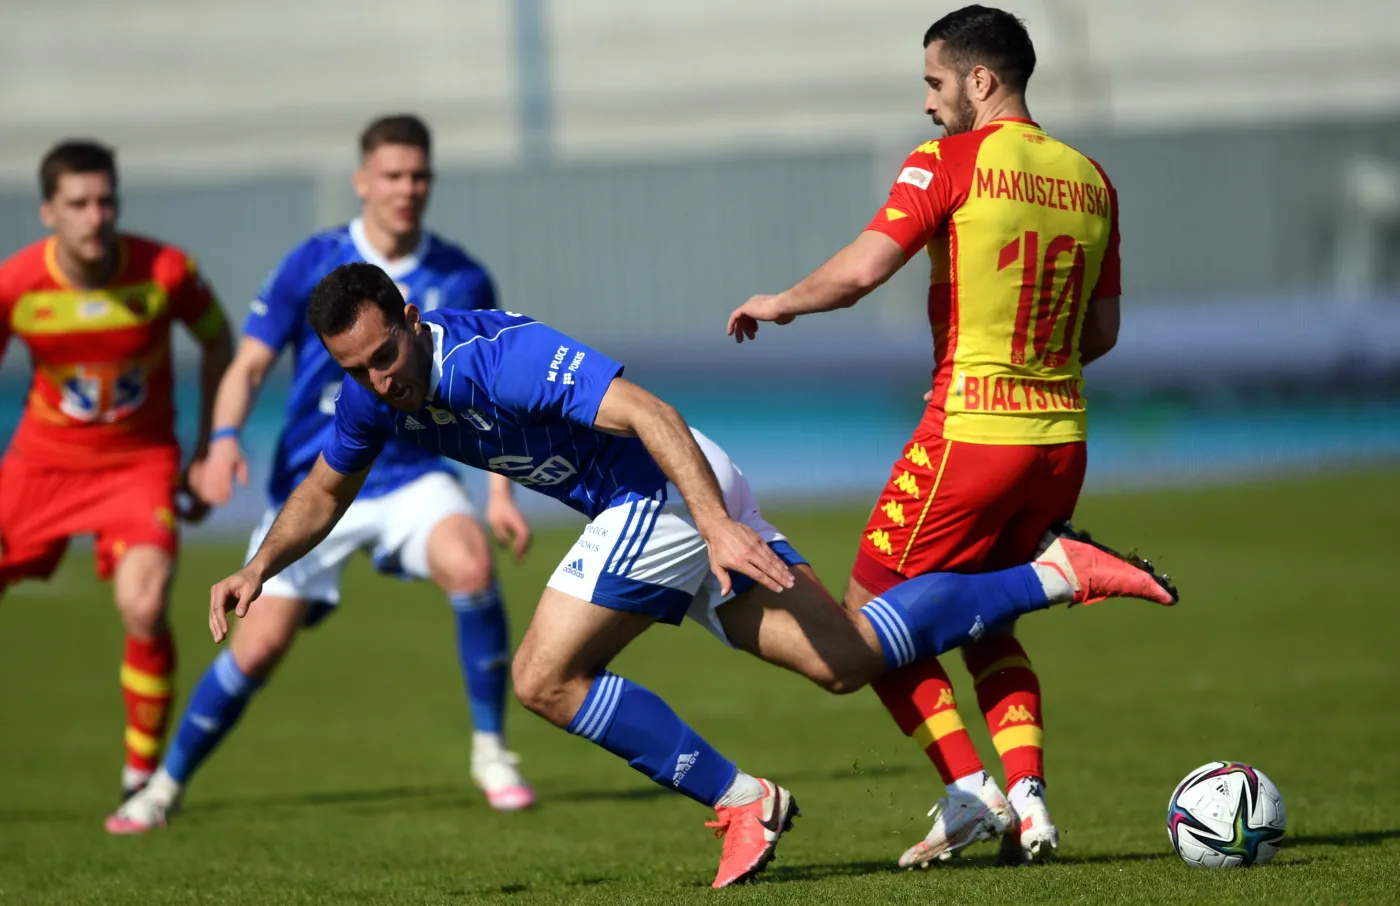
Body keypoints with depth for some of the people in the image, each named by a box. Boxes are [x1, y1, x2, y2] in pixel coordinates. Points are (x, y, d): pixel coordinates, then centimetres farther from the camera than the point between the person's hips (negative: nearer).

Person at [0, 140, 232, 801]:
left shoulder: (165, 271, -18)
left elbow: (217, 342, 2)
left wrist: (209, 450, 1)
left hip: (141, 461, -2)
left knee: (144, 610, -22)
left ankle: (144, 773, -3)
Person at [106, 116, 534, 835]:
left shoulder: (460, 281, -1)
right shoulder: (311, 265, -5)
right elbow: (249, 365, -5)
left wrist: (499, 492, -3)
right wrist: (224, 439, -23)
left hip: (412, 474, 1)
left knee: (470, 565, -30)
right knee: (258, 645, -7)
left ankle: (490, 750, -13)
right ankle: (167, 784, 16)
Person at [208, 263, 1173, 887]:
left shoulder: (501, 358, -26)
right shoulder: (373, 394, 0)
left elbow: (650, 413, -32)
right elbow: (326, 491, 19)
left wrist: (717, 526, -41)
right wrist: (261, 569, 4)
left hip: (669, 489, -8)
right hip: (650, 507, 8)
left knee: (546, 679, -13)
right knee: (847, 658, 7)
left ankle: (741, 800, -6)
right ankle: (1056, 574, 10)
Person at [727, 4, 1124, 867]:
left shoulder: (949, 162, -8)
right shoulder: (1090, 180, 10)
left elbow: (862, 268, -18)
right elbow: (1102, 330, 15)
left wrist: (781, 303, -1)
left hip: (970, 431, -7)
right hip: (1060, 434, 7)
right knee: (985, 622, 22)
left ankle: (970, 793, -5)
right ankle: (1027, 798, 3)